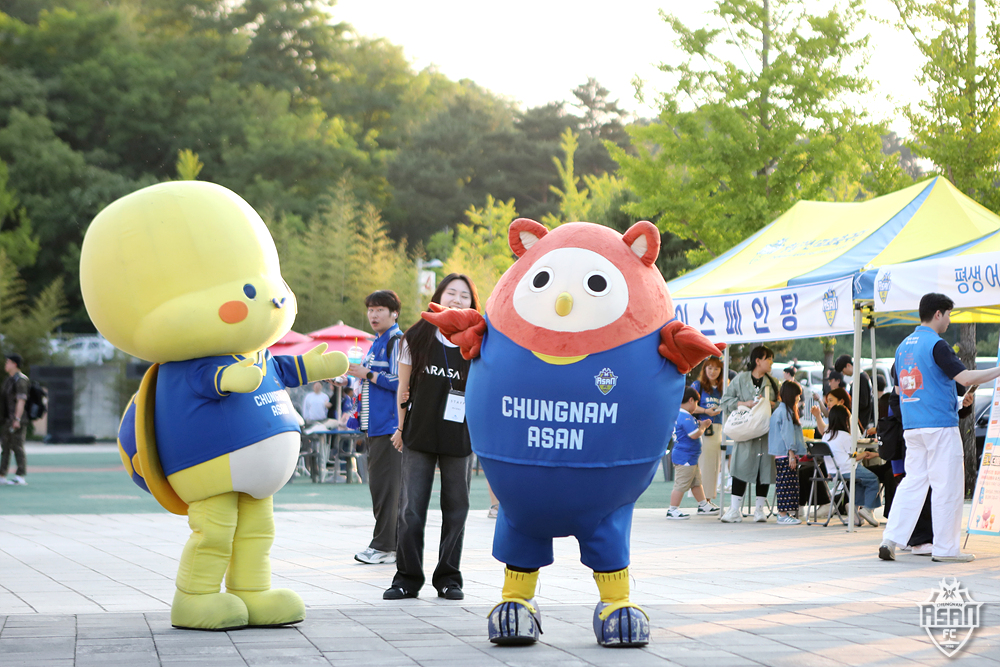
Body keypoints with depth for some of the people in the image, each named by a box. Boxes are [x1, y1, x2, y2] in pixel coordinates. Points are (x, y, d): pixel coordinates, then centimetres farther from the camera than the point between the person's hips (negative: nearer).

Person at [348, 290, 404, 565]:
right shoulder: (376, 343, 20)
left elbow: (402, 382, -19)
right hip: (374, 427, 10)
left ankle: (385, 546, -5)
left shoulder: (398, 342, -10)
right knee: (378, 486, 10)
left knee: (385, 486, -8)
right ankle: (389, 544, 15)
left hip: (390, 426, -10)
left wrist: (368, 375, -15)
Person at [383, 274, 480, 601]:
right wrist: (401, 427, 11)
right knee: (411, 509, -1)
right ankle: (407, 578, 7)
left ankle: (448, 577, 14)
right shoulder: (416, 339, 2)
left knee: (455, 509, 4)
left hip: (460, 437, 0)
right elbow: (404, 387, 10)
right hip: (419, 436, 0)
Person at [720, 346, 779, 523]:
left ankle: (759, 509, 10)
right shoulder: (741, 379, 4)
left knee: (765, 466, 2)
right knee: (742, 466, -8)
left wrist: (770, 404, -9)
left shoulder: (772, 382, 13)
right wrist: (746, 403, -10)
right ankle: (735, 510, -5)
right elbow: (726, 400, 2)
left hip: (767, 430, 3)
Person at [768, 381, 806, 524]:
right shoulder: (786, 412, -13)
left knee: (783, 484, 12)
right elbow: (787, 433, -17)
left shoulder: (779, 410, 18)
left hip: (780, 454, 10)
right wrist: (791, 453, -18)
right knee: (786, 484, -8)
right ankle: (783, 515, -8)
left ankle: (782, 513, 15)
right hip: (786, 454, -10)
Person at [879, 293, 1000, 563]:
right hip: (940, 425, -7)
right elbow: (966, 377, -19)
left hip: (911, 427, 8)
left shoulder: (903, 346, 13)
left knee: (913, 482, 9)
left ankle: (890, 540, -1)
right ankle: (945, 548, 2)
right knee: (948, 485, 0)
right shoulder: (936, 345, -11)